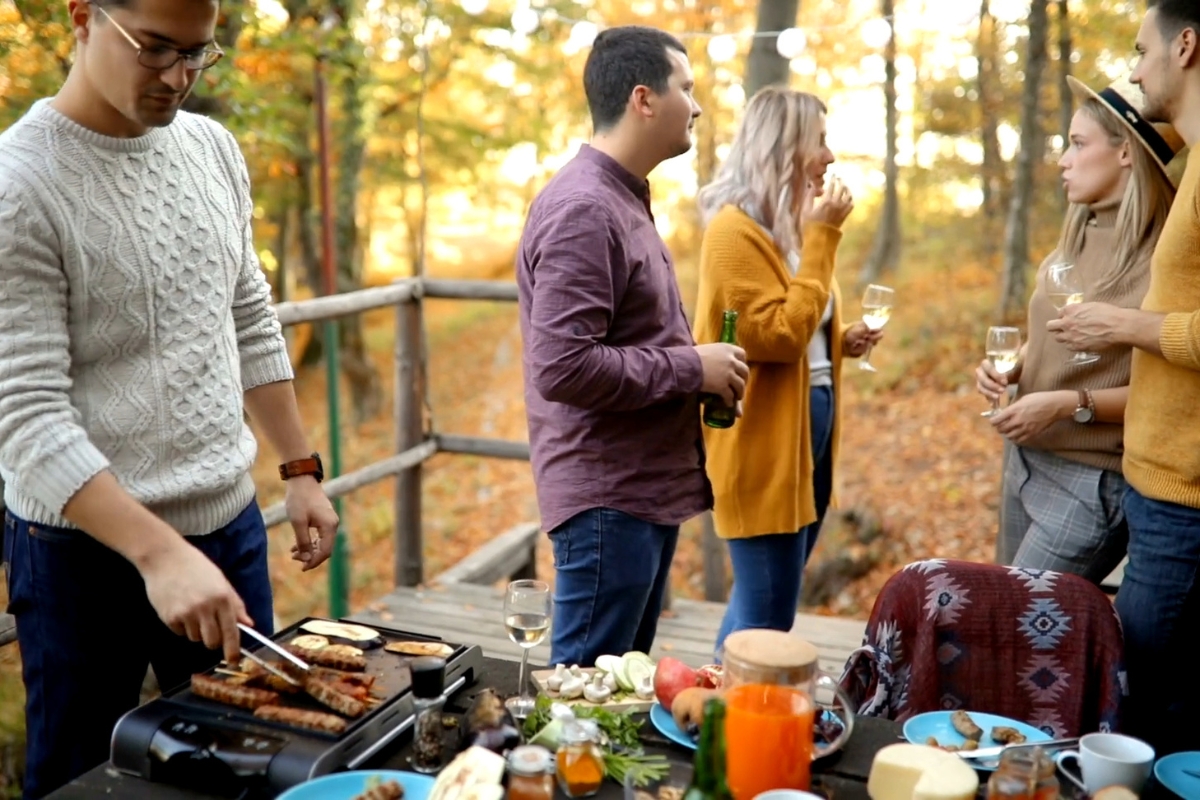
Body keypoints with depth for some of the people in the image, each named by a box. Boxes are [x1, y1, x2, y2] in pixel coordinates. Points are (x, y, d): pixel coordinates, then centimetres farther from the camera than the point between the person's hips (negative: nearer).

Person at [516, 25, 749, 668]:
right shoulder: (583, 209, -18)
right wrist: (692, 367, -16)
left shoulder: (623, 199, 14)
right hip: (607, 499, -10)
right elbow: (563, 367, -26)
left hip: (648, 489, 10)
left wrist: (695, 368, 6)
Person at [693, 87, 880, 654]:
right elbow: (777, 335, -22)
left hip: (807, 425, 9)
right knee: (767, 621, -4)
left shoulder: (789, 225, 15)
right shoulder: (735, 230, -14)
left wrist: (840, 341, 4)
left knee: (759, 606, 18)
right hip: (763, 442, -9)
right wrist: (821, 238, -17)